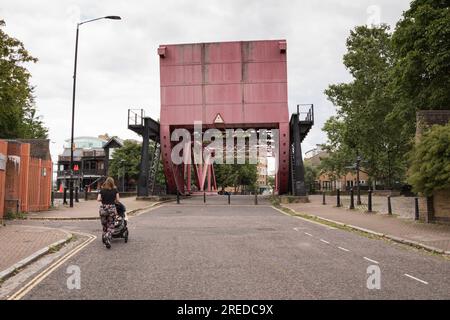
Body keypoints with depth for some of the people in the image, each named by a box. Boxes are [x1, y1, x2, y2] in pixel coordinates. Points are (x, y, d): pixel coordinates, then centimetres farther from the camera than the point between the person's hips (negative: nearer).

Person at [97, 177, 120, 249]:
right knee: (111, 226, 2)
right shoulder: (115, 190, 3)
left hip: (103, 209, 1)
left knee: (104, 226, 16)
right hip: (112, 208, -1)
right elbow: (118, 200, -1)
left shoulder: (102, 190, 4)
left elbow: (98, 199, -6)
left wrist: (103, 200, 14)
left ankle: (104, 236, 18)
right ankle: (107, 237, -20)